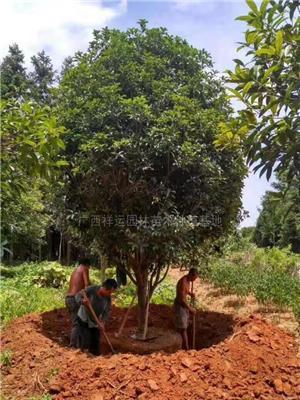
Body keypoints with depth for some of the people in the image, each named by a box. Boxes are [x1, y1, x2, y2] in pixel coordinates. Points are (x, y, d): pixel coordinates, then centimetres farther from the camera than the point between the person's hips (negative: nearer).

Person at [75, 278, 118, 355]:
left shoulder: (108, 298, -12)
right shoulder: (91, 289, -25)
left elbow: (107, 311, -10)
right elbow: (78, 296, -18)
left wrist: (103, 321, -26)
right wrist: (82, 301, -39)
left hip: (95, 322, 4)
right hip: (83, 320, -4)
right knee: (85, 343, -8)